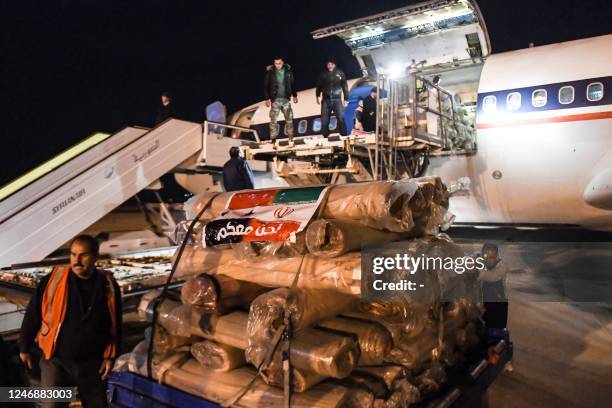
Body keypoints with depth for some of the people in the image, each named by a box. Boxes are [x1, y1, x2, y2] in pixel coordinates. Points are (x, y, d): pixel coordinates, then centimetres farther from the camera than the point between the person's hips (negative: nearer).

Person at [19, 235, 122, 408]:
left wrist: (110, 356, -1)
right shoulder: (53, 280, -12)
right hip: (56, 361, -1)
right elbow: (33, 315, -1)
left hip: (93, 363, 2)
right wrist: (25, 348, 4)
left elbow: (115, 325, 1)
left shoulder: (108, 285, -8)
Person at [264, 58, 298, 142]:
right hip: (275, 99, -2)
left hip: (286, 99, 2)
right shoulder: (270, 72, -4)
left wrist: (294, 95, 14)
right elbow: (266, 86, -2)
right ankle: (273, 139, 2)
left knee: (289, 118, 5)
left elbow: (292, 83, 12)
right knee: (274, 119, -4)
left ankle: (291, 137, 15)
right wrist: (267, 98, -7)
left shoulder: (288, 71, 3)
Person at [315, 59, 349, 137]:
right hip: (326, 100, 1)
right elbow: (319, 85, 13)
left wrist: (346, 99, 4)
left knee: (341, 118, -13)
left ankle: (344, 136, -8)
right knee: (324, 121, -1)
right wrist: (318, 96, 1)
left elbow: (345, 86, 8)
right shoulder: (323, 74, 10)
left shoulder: (340, 73, 8)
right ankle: (325, 137, 8)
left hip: (337, 99, -1)